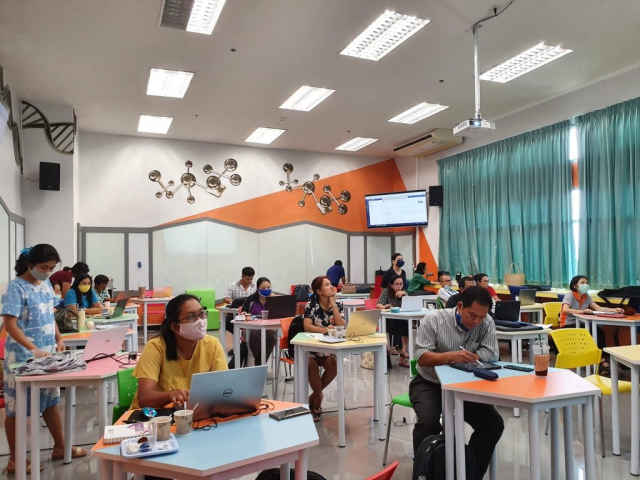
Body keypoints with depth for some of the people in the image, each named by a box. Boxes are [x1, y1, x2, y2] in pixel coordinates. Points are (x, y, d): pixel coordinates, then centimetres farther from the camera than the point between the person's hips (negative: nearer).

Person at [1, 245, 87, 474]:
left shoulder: (46, 284, 6)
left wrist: (58, 339, 4)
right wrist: (33, 349, -30)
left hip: (47, 353, 7)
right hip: (22, 356, -7)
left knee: (50, 400, 16)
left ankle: (60, 447, 29)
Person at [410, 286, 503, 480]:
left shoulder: (486, 324, -8)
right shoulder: (434, 320, -17)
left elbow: (491, 354, -17)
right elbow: (422, 358, -22)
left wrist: (462, 358, -27)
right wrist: (451, 356, -40)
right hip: (430, 383, -3)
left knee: (494, 423, -10)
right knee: (429, 422, -28)